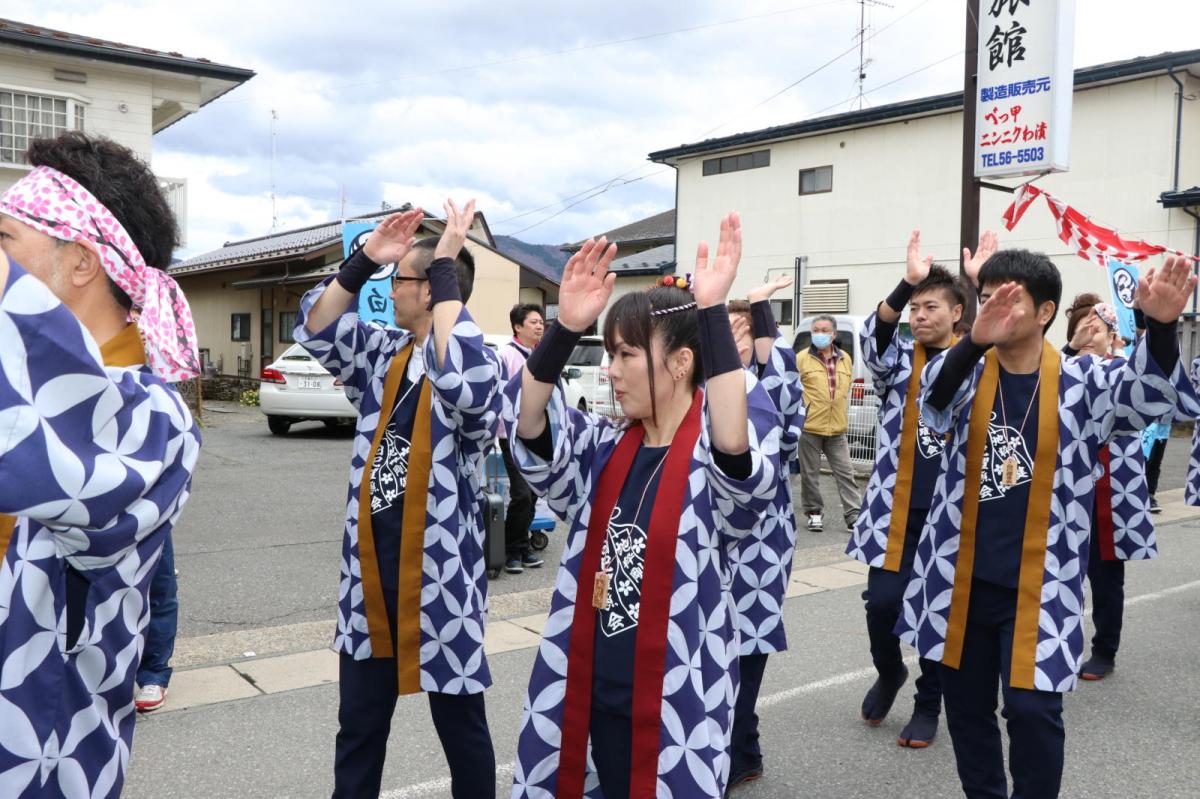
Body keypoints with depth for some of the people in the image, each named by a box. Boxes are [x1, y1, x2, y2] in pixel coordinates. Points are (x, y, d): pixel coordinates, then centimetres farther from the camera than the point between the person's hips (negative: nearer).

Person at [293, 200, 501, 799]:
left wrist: (444, 266, -29)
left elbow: (464, 382, -36)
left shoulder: (481, 364, -14)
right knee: (358, 726, 19)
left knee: (460, 727, 12)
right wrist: (363, 259, -6)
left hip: (441, 577, -6)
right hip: (371, 574, 6)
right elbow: (314, 327, 7)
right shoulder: (382, 355, 7)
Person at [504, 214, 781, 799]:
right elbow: (529, 429, -9)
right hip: (587, 696, 5)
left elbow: (742, 465, -32)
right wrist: (565, 329, -23)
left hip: (675, 707, -4)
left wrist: (713, 311, -35)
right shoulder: (602, 450, 4)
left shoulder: (711, 457, -11)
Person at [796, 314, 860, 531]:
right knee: (810, 473, 6)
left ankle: (853, 515, 7)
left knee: (845, 472, 3)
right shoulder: (802, 358, -3)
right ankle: (814, 513, 18)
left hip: (837, 429, 3)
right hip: (810, 427, -3)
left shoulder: (845, 359, 11)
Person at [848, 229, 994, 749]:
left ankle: (928, 703, 27)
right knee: (883, 601, -6)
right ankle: (889, 673, 26)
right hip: (898, 508, 0)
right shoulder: (898, 358, 3)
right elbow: (874, 340, -19)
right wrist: (906, 282, -34)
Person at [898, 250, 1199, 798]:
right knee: (965, 705, 14)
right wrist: (975, 341, -43)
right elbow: (935, 397, -23)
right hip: (960, 582, 2)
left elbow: (1150, 393, -18)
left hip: (1039, 587, -2)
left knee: (1033, 710, -4)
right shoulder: (967, 373, -1)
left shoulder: (1082, 382, -2)